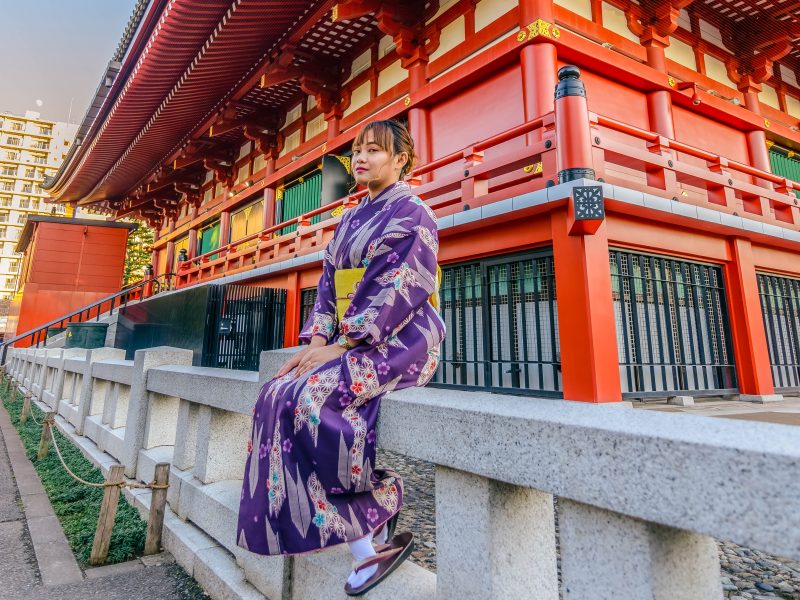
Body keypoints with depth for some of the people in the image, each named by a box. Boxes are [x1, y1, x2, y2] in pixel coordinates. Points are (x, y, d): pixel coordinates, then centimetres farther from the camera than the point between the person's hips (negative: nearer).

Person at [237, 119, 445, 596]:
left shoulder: (411, 212, -3)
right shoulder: (351, 220, 20)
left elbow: (401, 290, -16)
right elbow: (328, 285, 14)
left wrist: (340, 344, -19)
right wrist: (316, 340, -2)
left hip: (400, 341, -7)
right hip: (349, 341, 8)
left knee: (308, 397, -26)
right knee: (278, 396, -11)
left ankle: (373, 536, -9)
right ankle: (369, 542, -6)